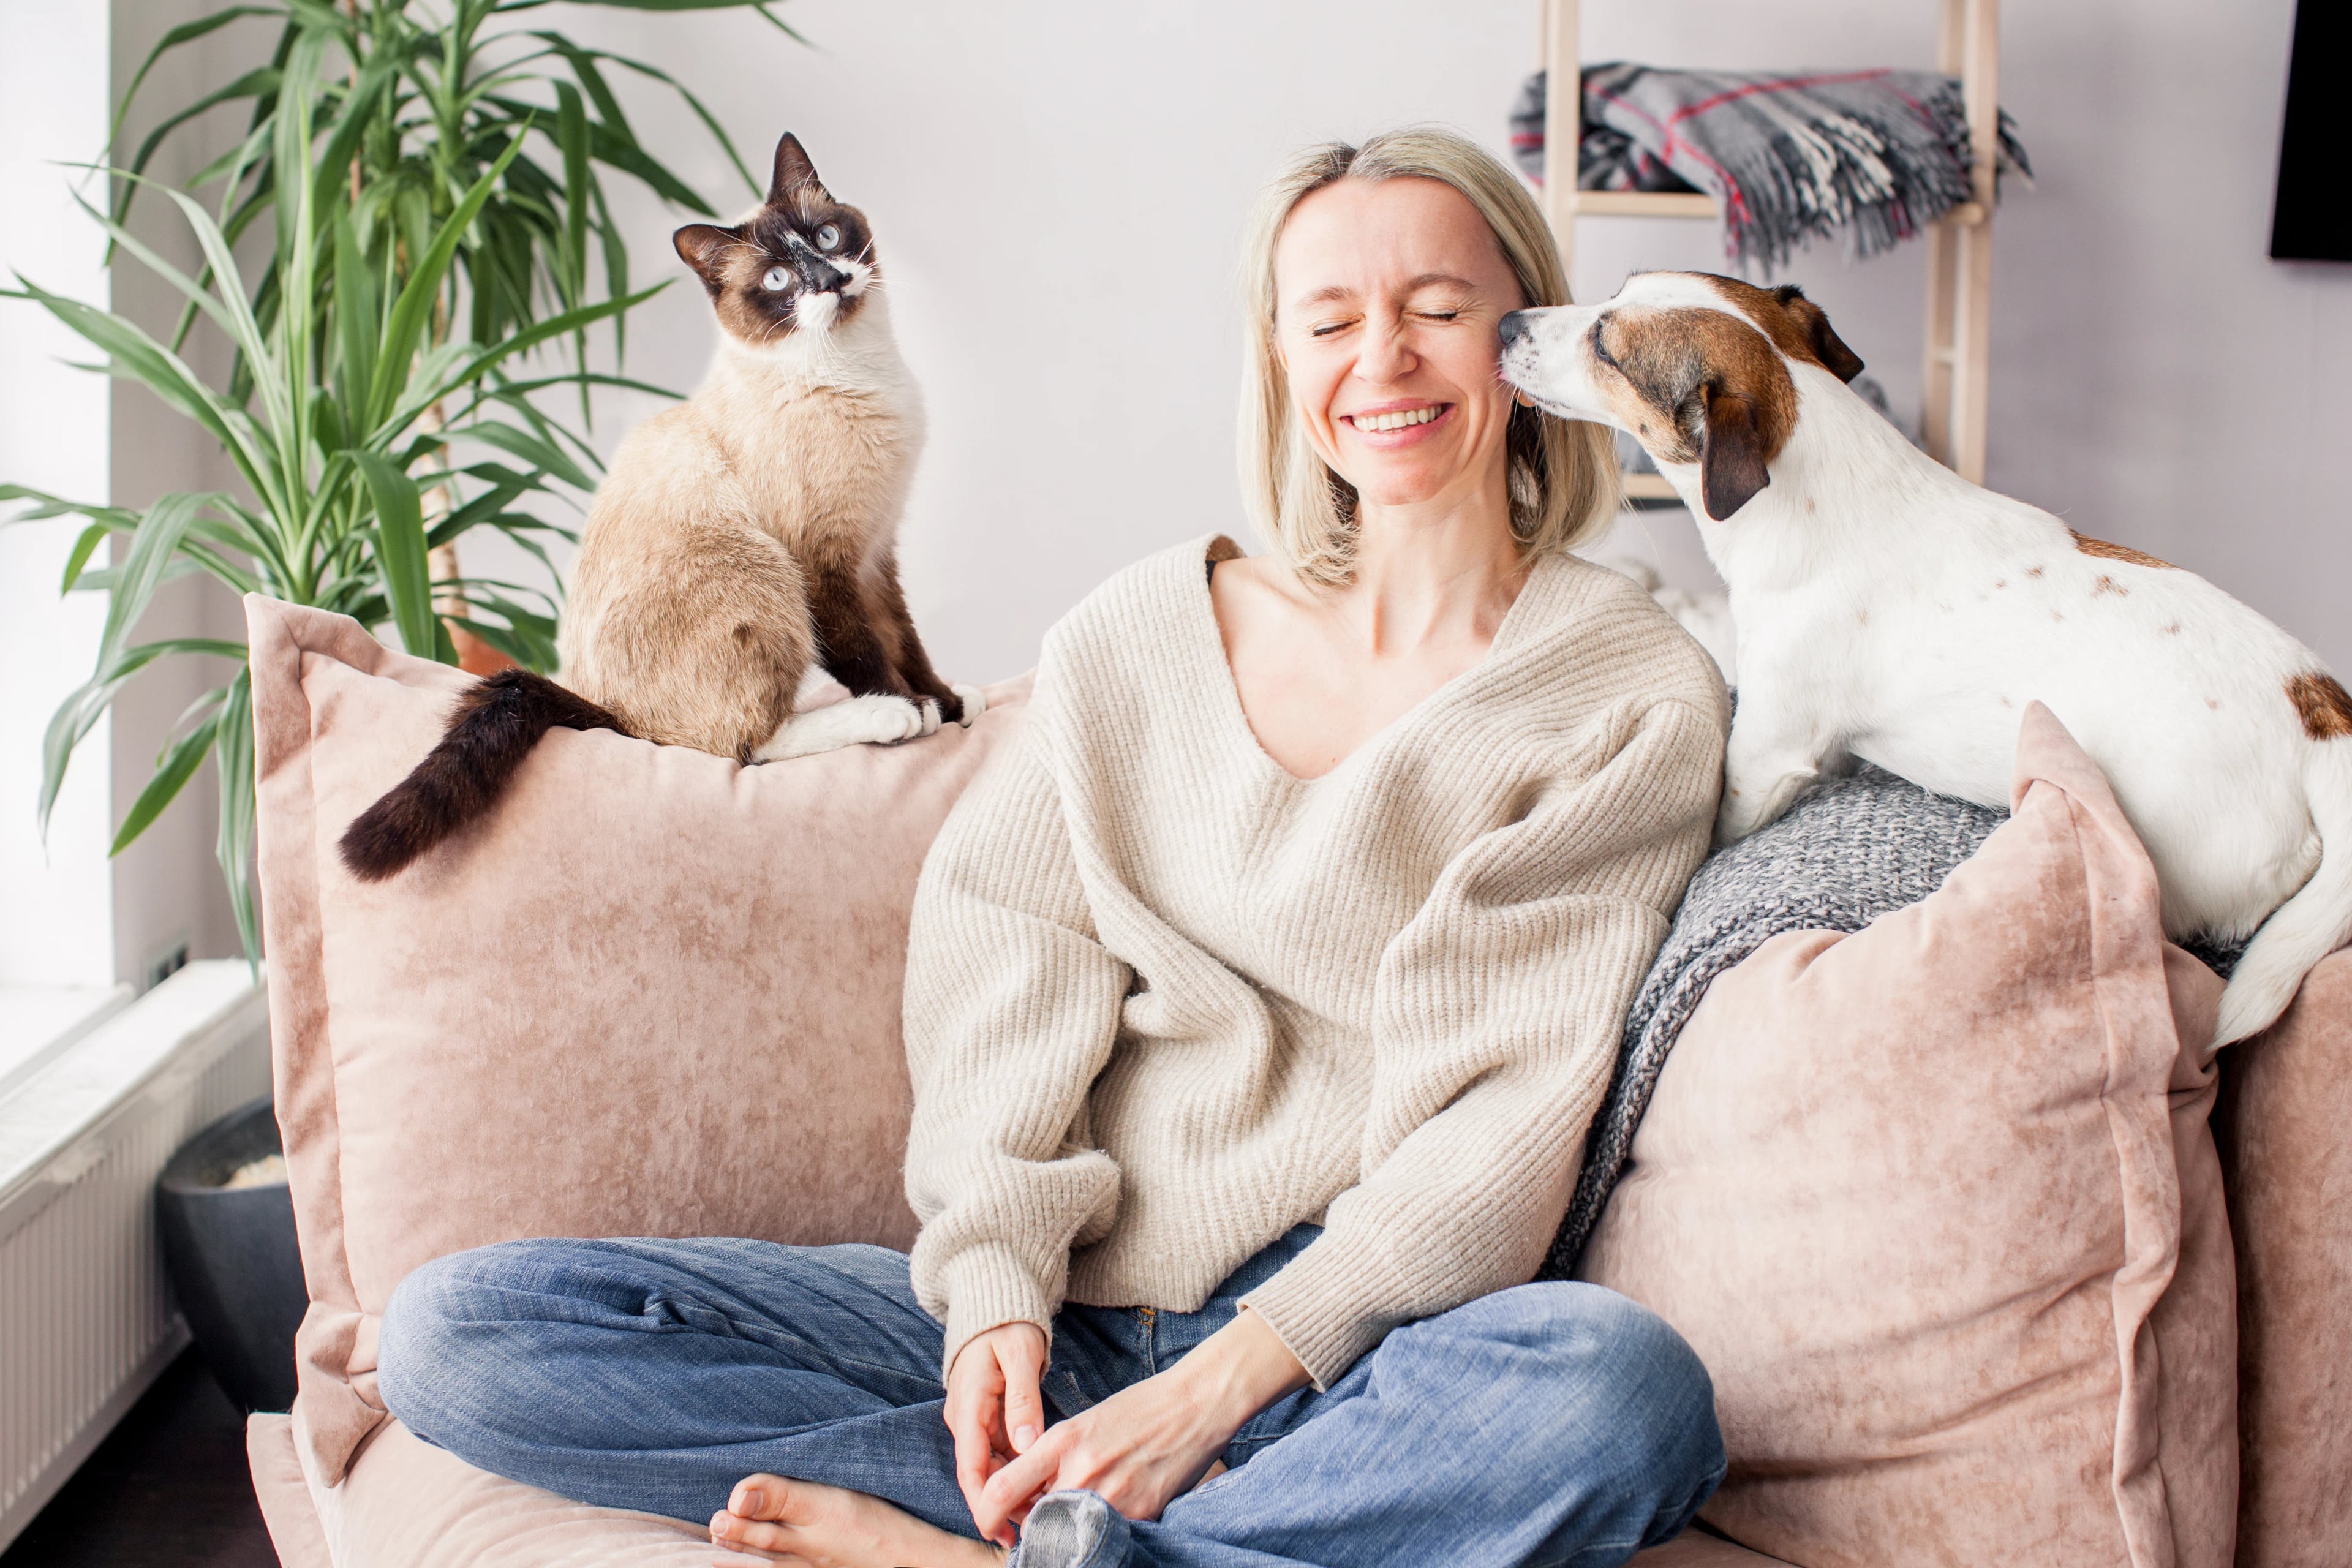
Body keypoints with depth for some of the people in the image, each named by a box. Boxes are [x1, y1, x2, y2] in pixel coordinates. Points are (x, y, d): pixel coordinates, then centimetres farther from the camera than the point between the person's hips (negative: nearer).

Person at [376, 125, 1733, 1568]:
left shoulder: (1636, 696, 3)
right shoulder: (1143, 633, 14)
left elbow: (1512, 1114, -5)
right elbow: (1009, 963, 7)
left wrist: (1221, 1385, -15)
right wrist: (997, 1284, -11)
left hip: (1356, 1343, -3)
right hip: (1070, 1311, 4)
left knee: (1621, 1389, -39)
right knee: (455, 1332, -12)